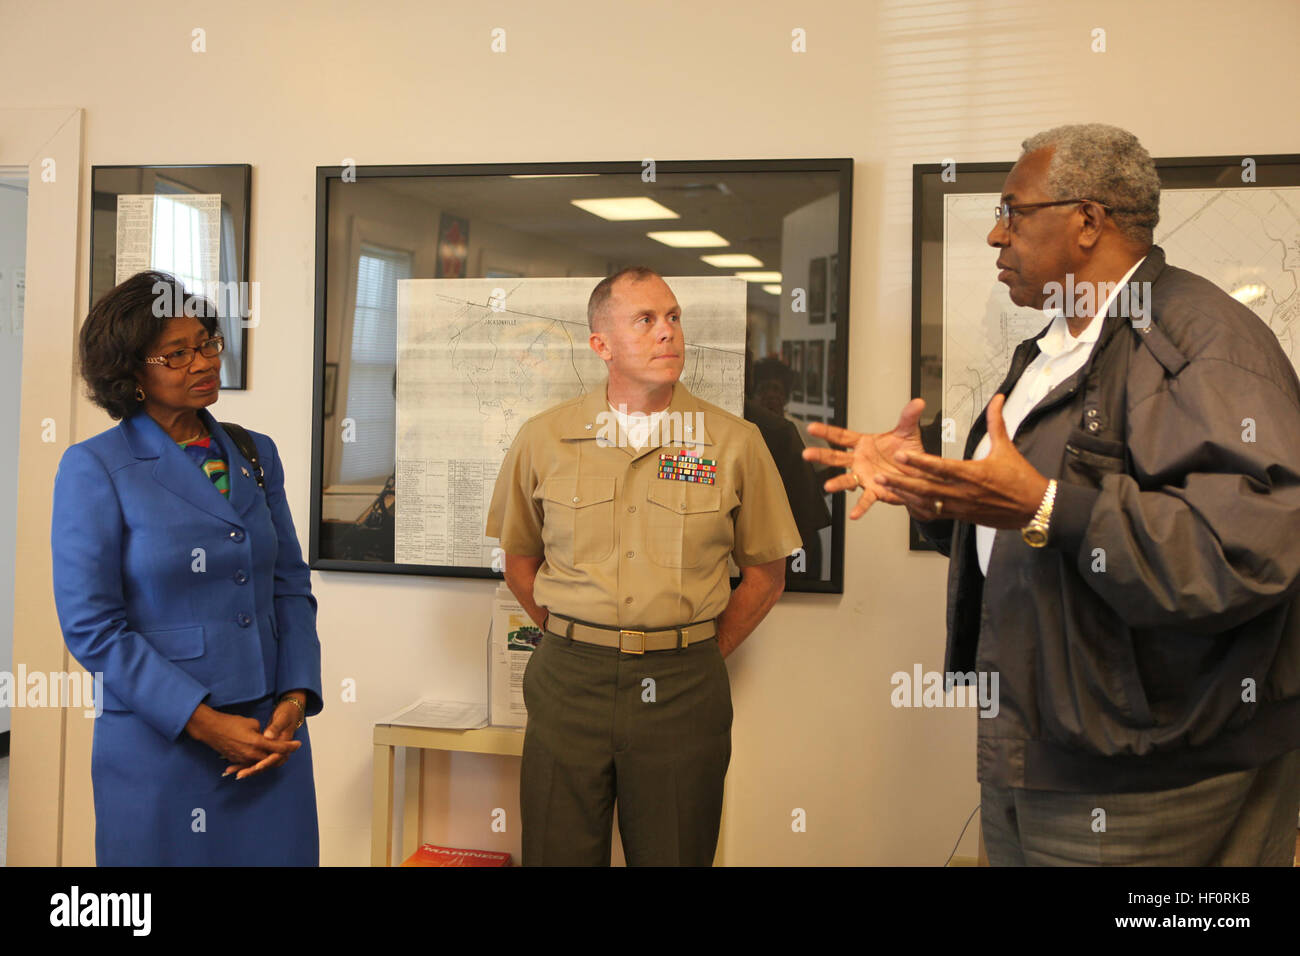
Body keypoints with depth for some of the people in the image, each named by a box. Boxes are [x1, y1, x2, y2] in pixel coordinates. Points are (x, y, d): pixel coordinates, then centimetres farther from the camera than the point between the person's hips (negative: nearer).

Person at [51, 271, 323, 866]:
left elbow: (291, 587, 9)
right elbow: (91, 626, -10)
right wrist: (205, 722, -15)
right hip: (161, 747, -4)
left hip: (273, 740, 4)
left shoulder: (256, 455, 8)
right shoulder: (93, 469, -6)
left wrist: (294, 700, -5)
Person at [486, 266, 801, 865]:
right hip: (568, 681, 1)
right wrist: (573, 640, 11)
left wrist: (703, 655, 5)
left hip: (682, 688, -1)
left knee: (674, 855, 9)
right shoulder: (543, 439, 2)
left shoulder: (735, 442, 0)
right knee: (558, 854, 10)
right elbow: (519, 558, 14)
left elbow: (765, 573, 7)